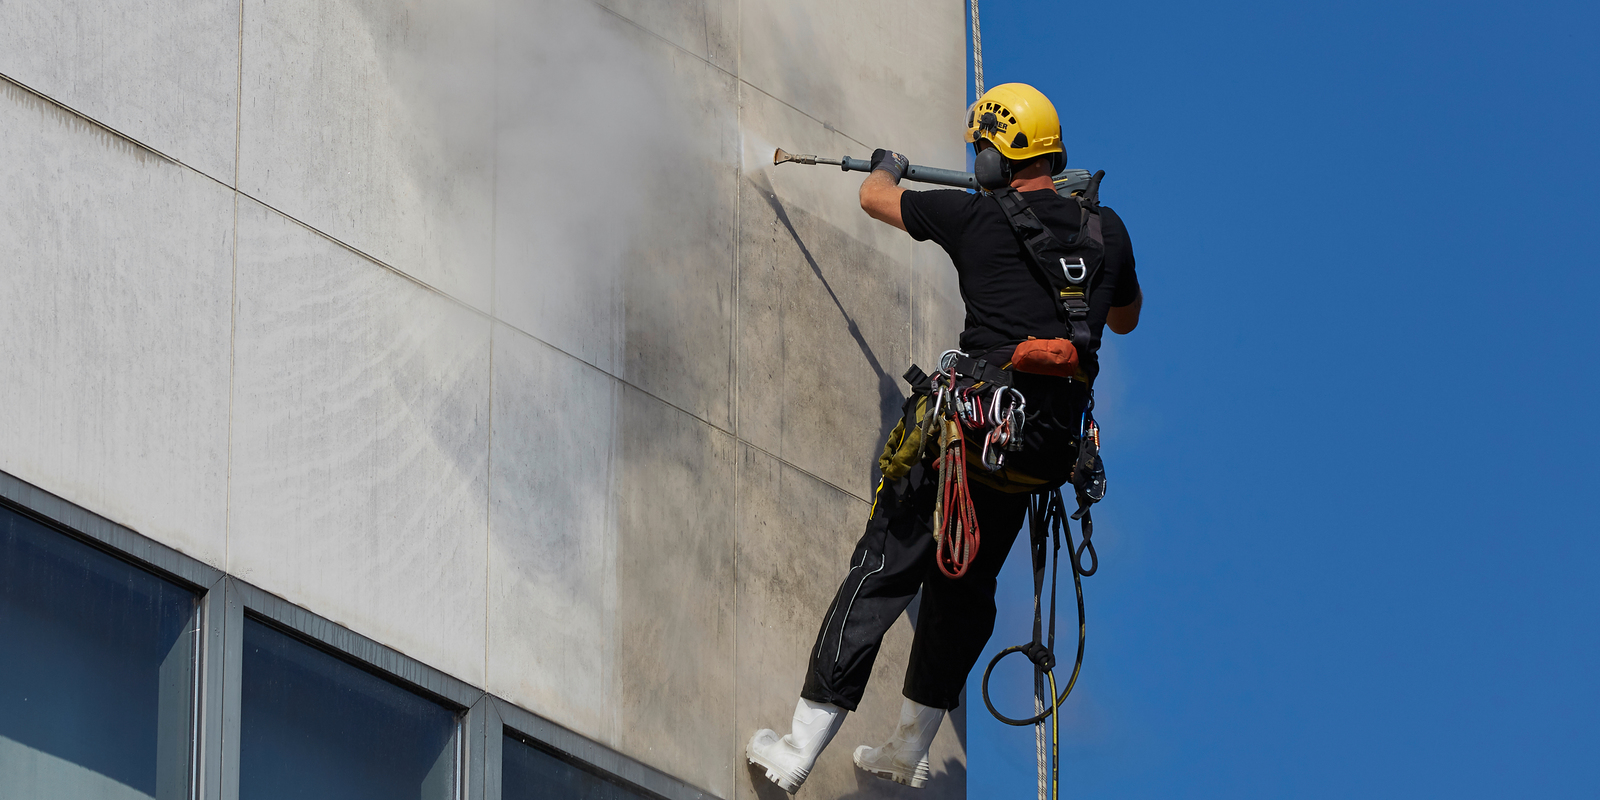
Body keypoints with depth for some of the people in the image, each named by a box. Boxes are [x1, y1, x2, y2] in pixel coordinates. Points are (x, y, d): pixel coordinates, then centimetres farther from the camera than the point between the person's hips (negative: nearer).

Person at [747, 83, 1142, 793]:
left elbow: (875, 199, 17)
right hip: (1050, 448, 5)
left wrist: (887, 168, 41)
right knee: (965, 586, 21)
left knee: (881, 573, -2)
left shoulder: (977, 216, -2)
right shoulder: (1107, 229, 10)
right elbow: (1125, 318, 31)